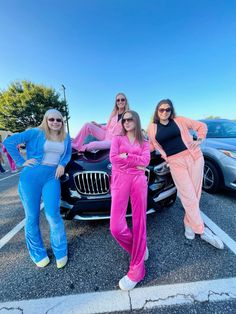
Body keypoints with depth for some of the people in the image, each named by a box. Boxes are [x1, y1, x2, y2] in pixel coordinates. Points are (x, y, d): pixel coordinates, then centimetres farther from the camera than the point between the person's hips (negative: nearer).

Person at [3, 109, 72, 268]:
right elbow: (9, 142, -1)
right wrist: (21, 162, -6)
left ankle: (61, 252, 18)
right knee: (32, 217, 8)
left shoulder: (66, 138, 8)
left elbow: (68, 153, 19)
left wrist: (62, 164, 0)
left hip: (52, 177, 2)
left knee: (53, 215, -4)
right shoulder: (35, 133, -2)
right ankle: (38, 253, 30)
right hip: (31, 177, -1)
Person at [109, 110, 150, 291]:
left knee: (139, 223, 1)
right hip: (120, 180, 0)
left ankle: (137, 269, 19)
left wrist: (126, 156, -4)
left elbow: (145, 161, 0)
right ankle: (139, 248, 23)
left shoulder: (144, 143, 18)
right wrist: (136, 161, -3)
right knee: (116, 227, -7)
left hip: (139, 180, 1)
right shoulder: (117, 139, 15)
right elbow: (113, 159, -2)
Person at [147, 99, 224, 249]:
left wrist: (200, 140, -1)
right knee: (188, 196, -2)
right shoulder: (152, 128, 8)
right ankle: (202, 230, 11)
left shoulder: (179, 120, 7)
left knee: (195, 193, 5)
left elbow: (202, 126, 13)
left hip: (193, 156, 2)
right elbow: (152, 146, 16)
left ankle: (189, 224, 23)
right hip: (175, 162, -1)